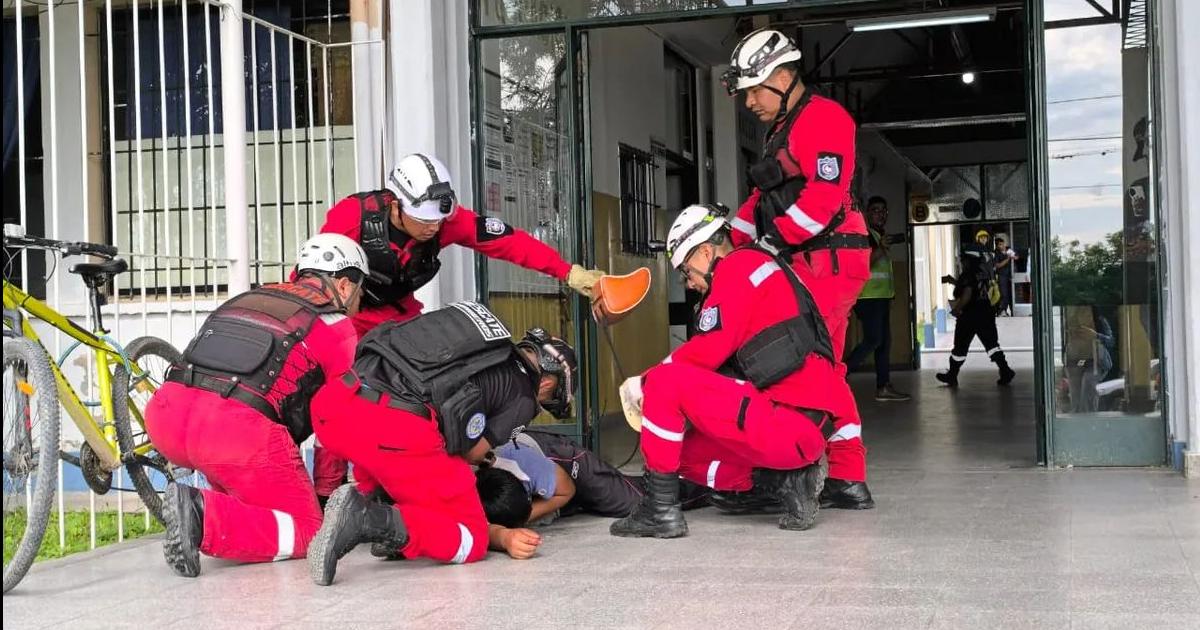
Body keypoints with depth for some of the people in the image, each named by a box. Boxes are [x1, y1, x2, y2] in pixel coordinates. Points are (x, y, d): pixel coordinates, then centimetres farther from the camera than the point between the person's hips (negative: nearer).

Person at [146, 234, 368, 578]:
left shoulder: (250, 297, 30)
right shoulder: (336, 325, 13)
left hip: (164, 417, 7)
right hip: (238, 429, -7)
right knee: (307, 532, 6)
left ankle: (236, 497, 18)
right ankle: (206, 521, -16)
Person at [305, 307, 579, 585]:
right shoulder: (522, 397, 14)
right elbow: (469, 454, 12)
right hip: (399, 429, -7)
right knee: (472, 542, 8)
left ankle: (364, 493, 15)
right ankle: (379, 522, -16)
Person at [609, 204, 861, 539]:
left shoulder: (739, 264, -3)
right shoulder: (761, 266, 25)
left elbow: (709, 351, -12)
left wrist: (643, 384, 0)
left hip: (786, 421, -10)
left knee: (664, 382, -11)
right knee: (685, 450, 19)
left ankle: (661, 510, -8)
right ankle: (788, 480, 5)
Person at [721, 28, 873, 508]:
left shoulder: (823, 118, -9)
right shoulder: (781, 132, 24)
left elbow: (824, 195, -20)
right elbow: (762, 199, 21)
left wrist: (774, 240, -19)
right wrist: (730, 242, 9)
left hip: (828, 261, -10)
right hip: (810, 264, 10)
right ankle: (848, 481, 15)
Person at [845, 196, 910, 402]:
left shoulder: (881, 236, 20)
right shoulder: (865, 235, -9)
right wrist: (880, 249, -28)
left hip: (881, 296, 10)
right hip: (869, 296, -10)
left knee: (884, 341, 7)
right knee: (873, 340, -16)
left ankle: (883, 387, 8)